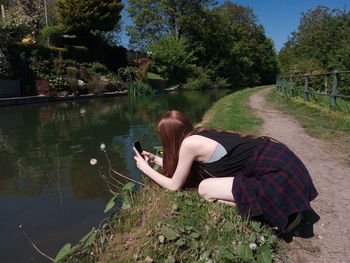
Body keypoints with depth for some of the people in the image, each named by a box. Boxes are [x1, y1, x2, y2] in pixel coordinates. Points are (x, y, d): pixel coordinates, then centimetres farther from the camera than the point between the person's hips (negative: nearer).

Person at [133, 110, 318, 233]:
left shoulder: (189, 143, -11)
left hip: (275, 172, -9)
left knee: (205, 188, -7)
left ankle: (280, 211, -3)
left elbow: (174, 185, 3)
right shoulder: (200, 135, 13)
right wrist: (157, 159, 34)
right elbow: (178, 166, 29)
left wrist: (145, 168, 14)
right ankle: (282, 206, 13)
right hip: (277, 156, 9)